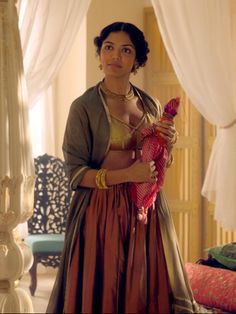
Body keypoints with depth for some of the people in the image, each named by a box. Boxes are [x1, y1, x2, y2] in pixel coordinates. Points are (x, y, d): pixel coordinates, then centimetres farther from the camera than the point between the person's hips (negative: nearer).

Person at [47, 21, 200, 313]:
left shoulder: (151, 105, 9)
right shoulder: (84, 106, -6)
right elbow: (76, 174, -9)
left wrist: (168, 146, -2)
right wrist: (127, 175, -20)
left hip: (147, 211, 4)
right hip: (102, 210, -4)